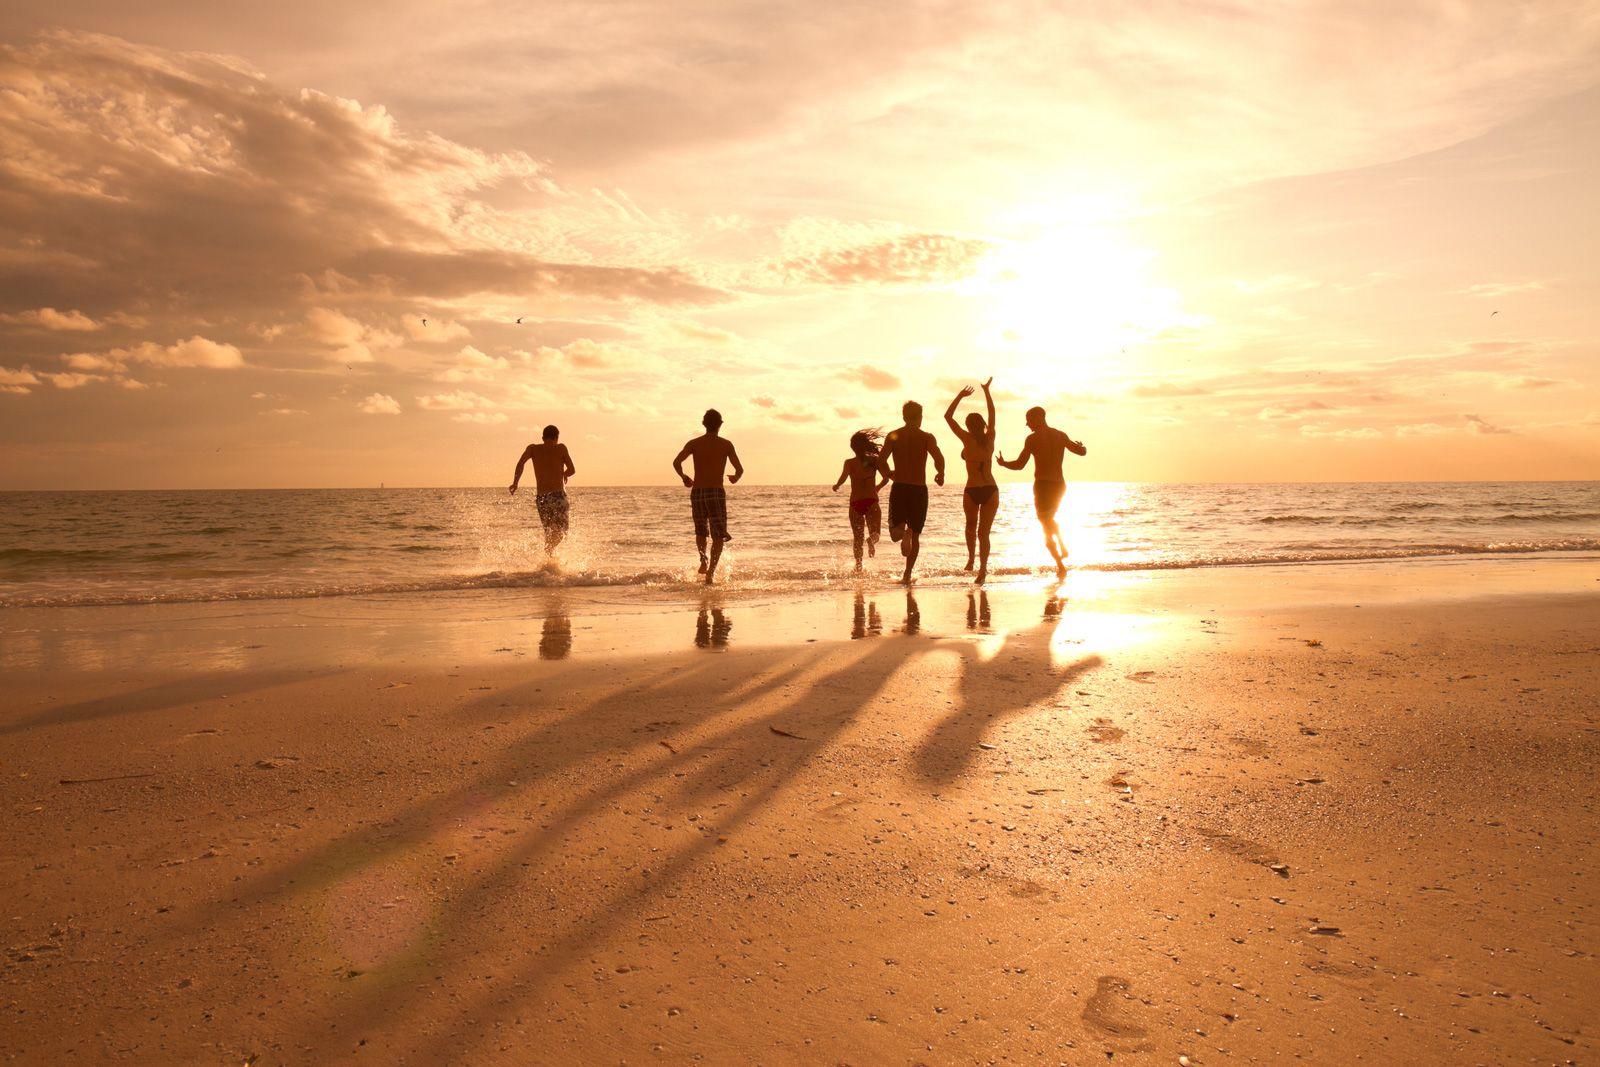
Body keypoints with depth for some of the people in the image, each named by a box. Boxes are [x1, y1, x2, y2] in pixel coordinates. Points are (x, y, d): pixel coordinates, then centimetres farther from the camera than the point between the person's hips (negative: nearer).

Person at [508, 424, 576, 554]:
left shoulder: (533, 448, 9)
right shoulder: (561, 448, 4)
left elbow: (521, 463, -8)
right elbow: (572, 470, 2)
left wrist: (515, 483, -3)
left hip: (541, 498, 3)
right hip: (558, 495, -3)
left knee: (549, 533, 19)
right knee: (561, 533, 0)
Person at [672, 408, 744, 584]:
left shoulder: (694, 443, 5)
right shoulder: (726, 444, 0)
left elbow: (676, 462, -7)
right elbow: (740, 469, -3)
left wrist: (684, 477, 12)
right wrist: (735, 478, 20)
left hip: (696, 492, 2)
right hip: (716, 492, -2)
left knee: (701, 532, 23)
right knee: (718, 536, 4)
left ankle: (704, 559, 0)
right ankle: (711, 572, -10)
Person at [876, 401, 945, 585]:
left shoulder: (893, 436, 2)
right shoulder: (927, 437, -2)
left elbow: (881, 459, -10)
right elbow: (939, 458, -17)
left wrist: (888, 474, 10)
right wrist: (940, 474, 3)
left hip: (899, 488, 1)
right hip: (919, 489, 0)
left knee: (896, 533, 9)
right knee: (915, 535, 13)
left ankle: (903, 532, -28)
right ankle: (907, 575, 4)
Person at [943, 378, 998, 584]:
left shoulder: (968, 440, -7)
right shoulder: (990, 438, 1)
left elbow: (948, 416, 0)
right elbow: (992, 414, 17)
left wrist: (960, 396, 6)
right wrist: (986, 391, 25)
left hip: (972, 491, -2)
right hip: (991, 490, 2)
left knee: (971, 527, 24)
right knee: (984, 532, 3)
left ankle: (971, 559, 24)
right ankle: (983, 569, -8)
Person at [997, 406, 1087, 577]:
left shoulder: (1032, 438, -9)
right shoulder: (1061, 436, 7)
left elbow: (1019, 465, -11)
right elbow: (1082, 452, 17)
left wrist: (1003, 463, 9)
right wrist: (1081, 445, 41)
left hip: (1042, 486, -6)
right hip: (1060, 486, 6)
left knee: (1047, 527, 2)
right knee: (1050, 519, 32)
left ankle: (1061, 566, -5)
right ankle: (1063, 547, 19)